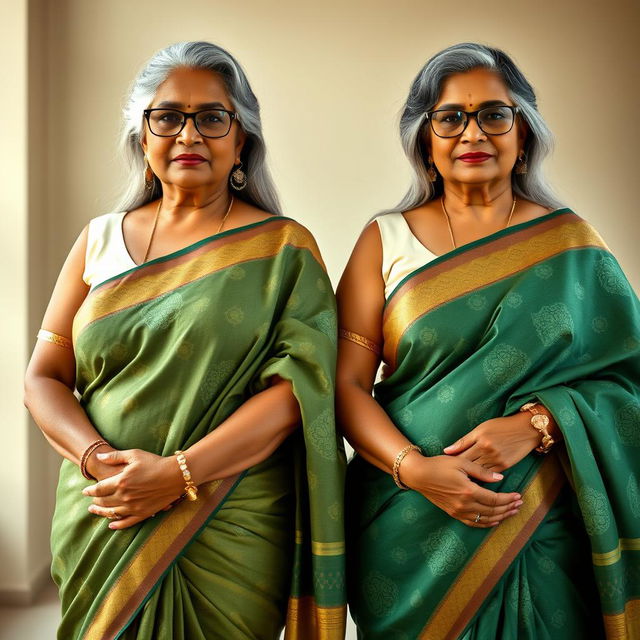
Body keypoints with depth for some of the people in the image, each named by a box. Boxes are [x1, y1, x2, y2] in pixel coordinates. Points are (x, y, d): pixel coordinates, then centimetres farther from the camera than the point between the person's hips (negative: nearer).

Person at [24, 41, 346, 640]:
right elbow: (44, 376, 6)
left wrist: (179, 472, -19)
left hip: (232, 530, -3)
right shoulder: (100, 241, 7)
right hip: (101, 525, 3)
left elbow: (297, 388, -12)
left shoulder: (282, 248, -2)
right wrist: (95, 456, -12)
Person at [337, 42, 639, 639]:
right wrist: (414, 468, -18)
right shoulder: (386, 241, 3)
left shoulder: (570, 243, 5)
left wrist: (534, 423, -17)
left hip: (546, 524, 1)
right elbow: (346, 383, -3)